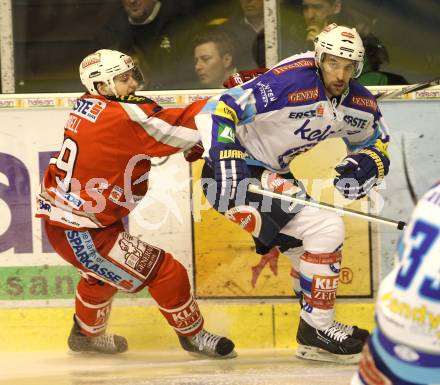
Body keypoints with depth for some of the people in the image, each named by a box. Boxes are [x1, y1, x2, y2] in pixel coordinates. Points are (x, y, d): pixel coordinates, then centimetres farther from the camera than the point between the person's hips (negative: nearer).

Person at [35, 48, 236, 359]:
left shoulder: (90, 106, 3)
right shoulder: (125, 116, -23)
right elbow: (187, 128, -22)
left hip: (59, 213, 10)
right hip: (79, 231, -10)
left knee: (104, 269, 36)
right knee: (164, 272, -4)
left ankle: (87, 333, 56)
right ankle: (193, 335, 14)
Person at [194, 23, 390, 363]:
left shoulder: (360, 105, -3)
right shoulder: (288, 83, -28)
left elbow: (378, 145, 11)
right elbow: (216, 111, -30)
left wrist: (363, 166, -12)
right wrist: (226, 162, -40)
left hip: (272, 174, 9)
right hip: (239, 173, -9)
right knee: (327, 228, -17)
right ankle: (317, 329, -8)